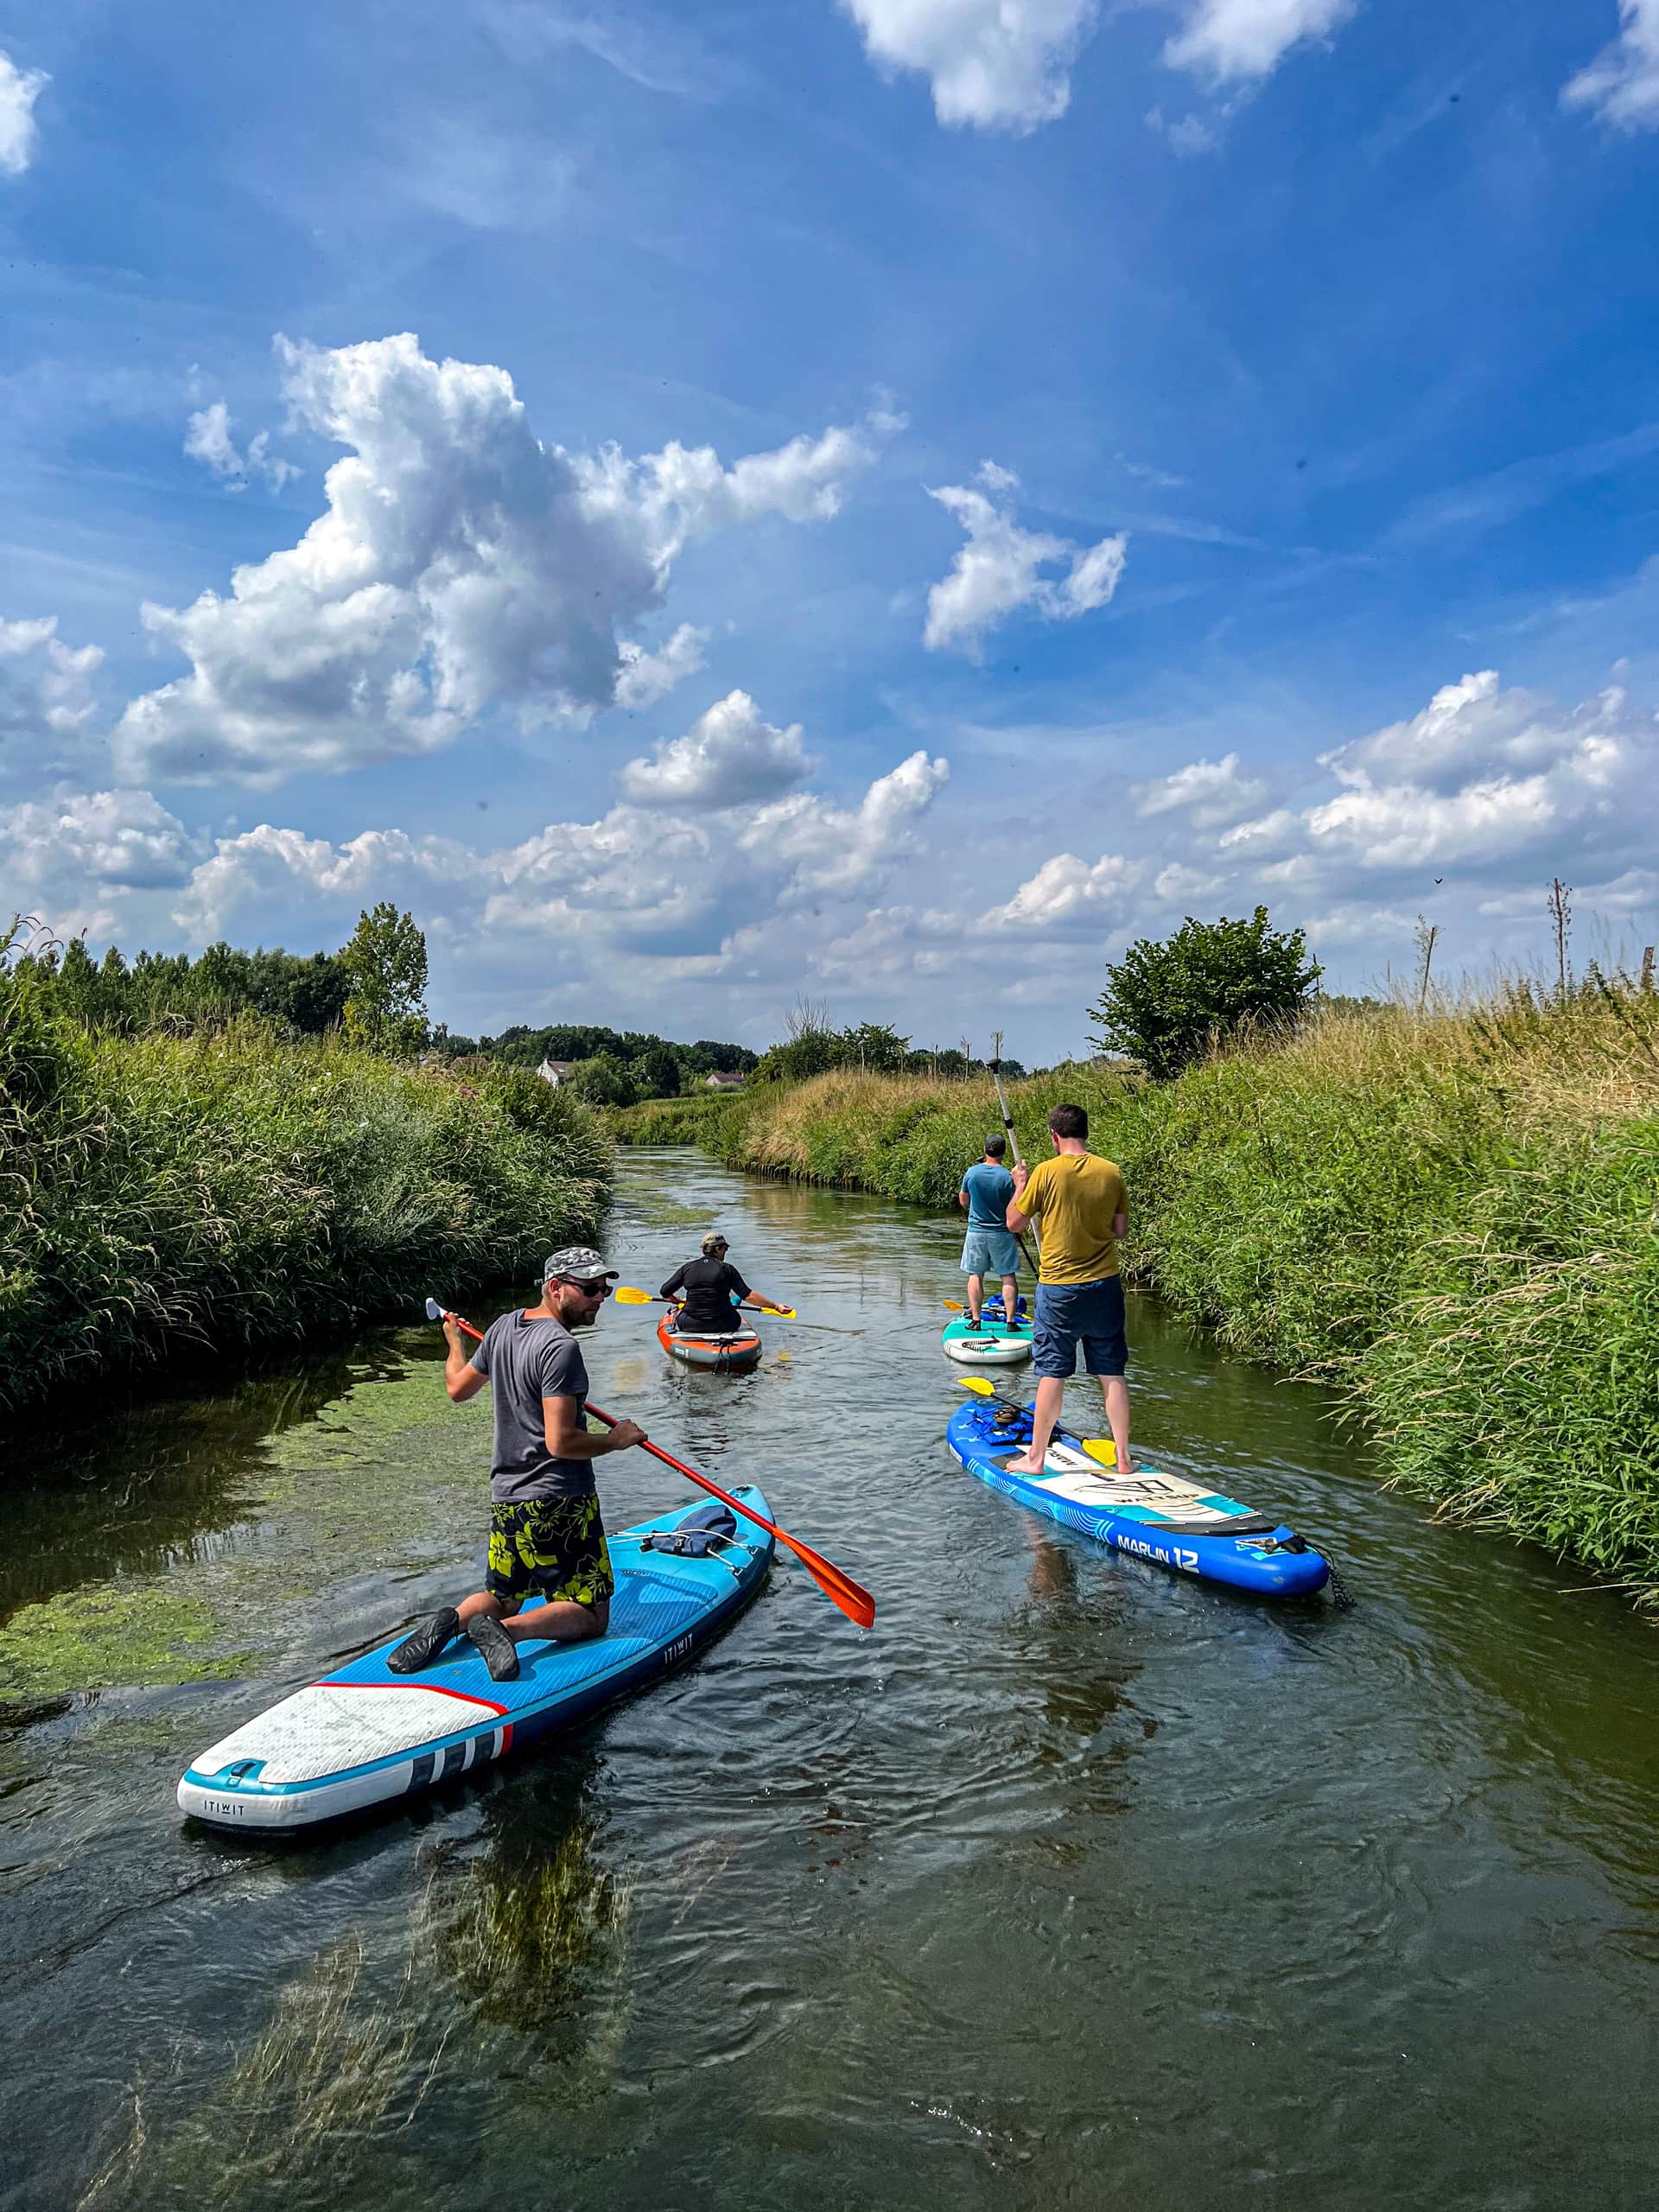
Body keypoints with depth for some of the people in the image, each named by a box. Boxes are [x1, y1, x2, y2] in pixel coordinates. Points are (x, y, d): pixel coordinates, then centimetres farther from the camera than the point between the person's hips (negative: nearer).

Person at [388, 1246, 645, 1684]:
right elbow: (560, 1442, -25)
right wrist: (617, 1439, -8)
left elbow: (458, 1388, 21)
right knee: (591, 1616, 3)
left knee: (503, 1598, 24)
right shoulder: (561, 1347, -21)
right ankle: (505, 1629, -19)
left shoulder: (502, 1328, 4)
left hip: (506, 1498, 8)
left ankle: (452, 1620, -5)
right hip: (560, 1501, -8)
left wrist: (454, 1341, 40)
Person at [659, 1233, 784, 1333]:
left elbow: (665, 1293, 2)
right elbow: (748, 1295, -12)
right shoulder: (727, 1269, -6)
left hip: (690, 1325, 2)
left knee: (678, 1313, 34)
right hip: (721, 1326, -2)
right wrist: (775, 1306, -7)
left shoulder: (688, 1267, 0)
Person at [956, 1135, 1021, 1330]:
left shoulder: (971, 1173, -5)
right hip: (1002, 1233, -2)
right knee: (1009, 1276, 6)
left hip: (976, 1231, 2)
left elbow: (963, 1201, 8)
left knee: (975, 1275, 9)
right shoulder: (1007, 1177, -12)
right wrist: (1015, 1233, 9)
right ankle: (1010, 1320, 5)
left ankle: (975, 1319, 9)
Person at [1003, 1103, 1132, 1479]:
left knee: (1052, 1374, 4)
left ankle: (1035, 1459, 14)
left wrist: (1019, 1186, 13)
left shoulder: (1046, 1172, -11)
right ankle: (1124, 1459, 14)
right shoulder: (1111, 1173, -1)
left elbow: (1015, 1223, -2)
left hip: (1059, 1288, -3)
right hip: (1105, 1284, 3)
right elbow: (1121, 1230, 6)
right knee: (1112, 1373, 9)